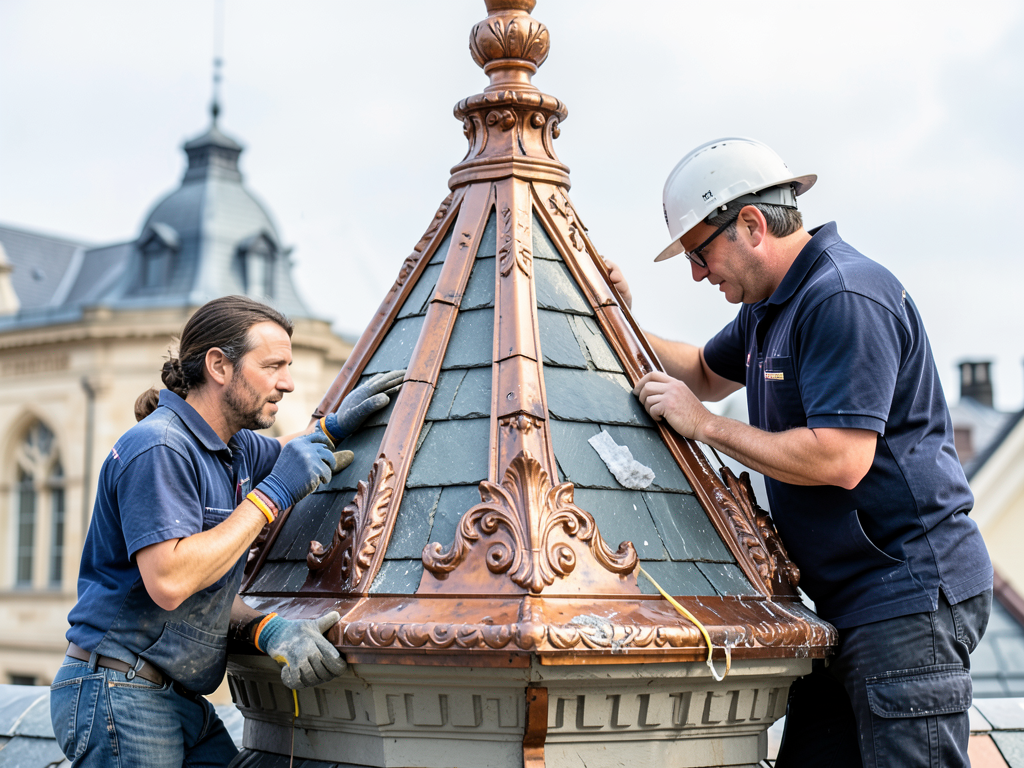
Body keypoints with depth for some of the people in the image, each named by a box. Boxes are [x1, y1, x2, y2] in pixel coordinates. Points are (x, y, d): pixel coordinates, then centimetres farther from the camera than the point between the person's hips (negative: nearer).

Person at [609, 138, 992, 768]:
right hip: (850, 599, 10)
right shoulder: (770, 305, 15)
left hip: (911, 592, -10)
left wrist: (703, 424, -14)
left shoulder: (845, 297, -18)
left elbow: (839, 459, -25)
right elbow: (708, 372, 34)